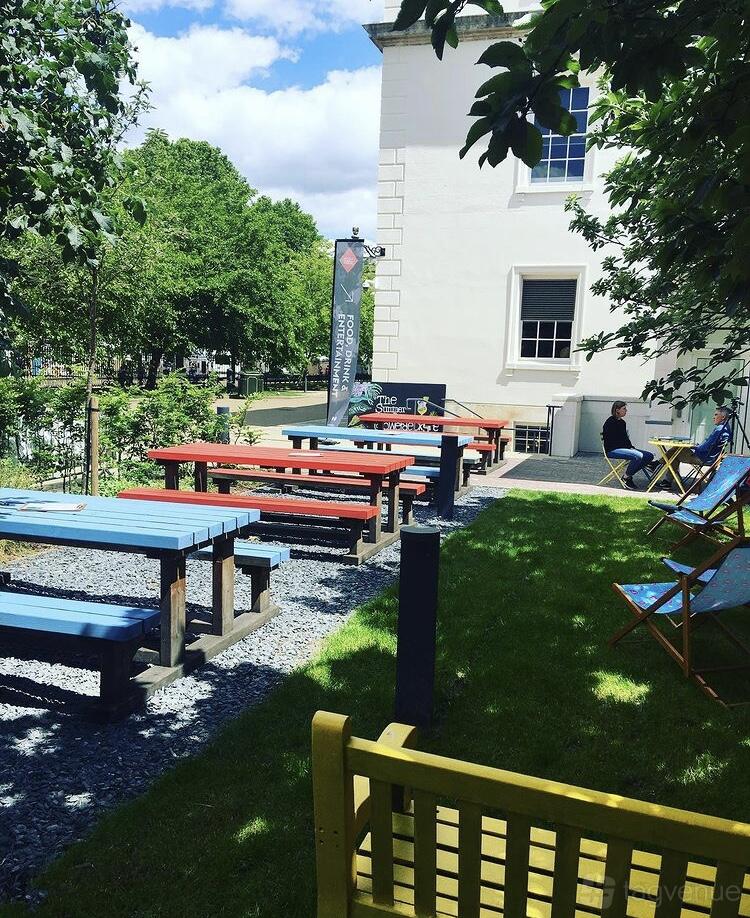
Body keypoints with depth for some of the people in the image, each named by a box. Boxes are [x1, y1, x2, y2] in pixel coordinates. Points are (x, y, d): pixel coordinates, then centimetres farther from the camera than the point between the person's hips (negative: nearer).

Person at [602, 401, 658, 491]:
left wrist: (631, 448, 1)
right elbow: (612, 441, -15)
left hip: (624, 448, 9)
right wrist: (629, 448, -15)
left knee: (649, 456, -7)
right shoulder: (610, 422, -9)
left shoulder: (622, 422, 17)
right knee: (638, 456, -30)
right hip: (612, 450, -9)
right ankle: (626, 478, -18)